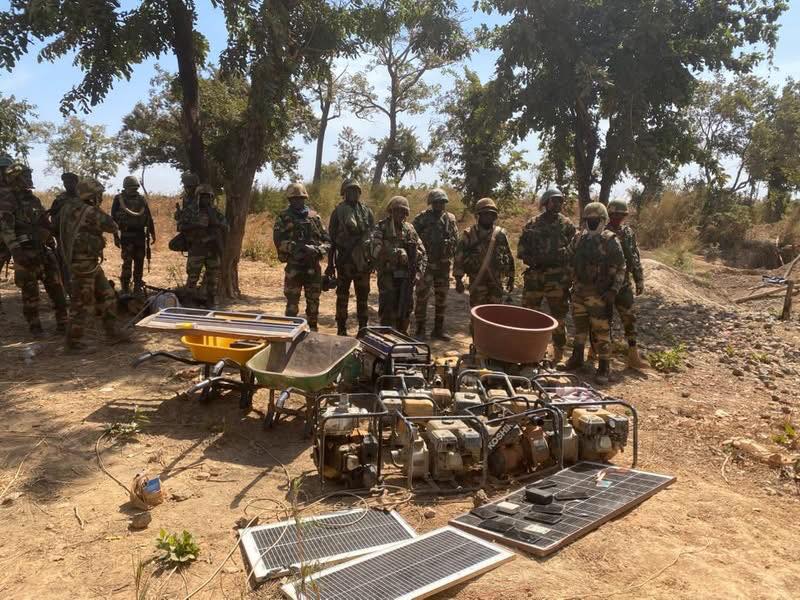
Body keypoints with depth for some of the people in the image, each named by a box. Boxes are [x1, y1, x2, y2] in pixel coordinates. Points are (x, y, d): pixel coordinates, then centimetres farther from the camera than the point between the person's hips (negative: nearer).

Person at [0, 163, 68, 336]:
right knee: (30, 291, 1)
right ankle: (34, 325, 12)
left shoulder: (33, 199, 15)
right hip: (25, 252, -6)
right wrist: (15, 250, -28)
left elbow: (46, 224, 21)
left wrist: (53, 246, 19)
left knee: (56, 287, 4)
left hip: (43, 250, 6)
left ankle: (63, 321, 10)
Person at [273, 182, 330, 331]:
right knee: (292, 304, 0)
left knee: (313, 302, 11)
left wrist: (318, 250, -14)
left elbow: (327, 240, 7)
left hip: (313, 267, 3)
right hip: (294, 267, -3)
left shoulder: (314, 217, 9)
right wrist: (295, 247, -25)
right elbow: (278, 240, -11)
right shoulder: (283, 218, 1)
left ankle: (313, 331, 24)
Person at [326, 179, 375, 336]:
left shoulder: (367, 212, 8)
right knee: (342, 296, 4)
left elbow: (374, 236, 10)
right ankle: (342, 330, 12)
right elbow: (332, 239, 1)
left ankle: (363, 329, 18)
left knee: (363, 297, 8)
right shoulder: (338, 212, 0)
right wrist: (330, 264, -2)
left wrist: (374, 258, 5)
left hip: (363, 261, 2)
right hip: (344, 261, -2)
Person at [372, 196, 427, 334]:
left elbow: (421, 252, 10)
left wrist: (418, 272, -1)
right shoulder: (382, 228, -3)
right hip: (388, 277, -4)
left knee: (405, 312, 11)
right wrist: (397, 253, -23)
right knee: (388, 313, -1)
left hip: (406, 277, 4)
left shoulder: (410, 229, 9)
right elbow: (376, 251, -16)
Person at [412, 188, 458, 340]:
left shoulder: (450, 218, 8)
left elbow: (456, 238, 12)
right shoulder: (422, 218, -6)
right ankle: (420, 330, 5)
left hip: (444, 264, 5)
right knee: (422, 296, -3)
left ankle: (438, 329, 22)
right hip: (426, 263, -5)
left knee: (441, 297, 11)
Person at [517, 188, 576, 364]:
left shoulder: (567, 225, 3)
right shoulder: (532, 224, 8)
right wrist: (533, 260, -9)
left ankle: (558, 355, 18)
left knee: (559, 317, 5)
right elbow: (521, 250, 9)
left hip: (558, 278, -2)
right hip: (534, 276, 2)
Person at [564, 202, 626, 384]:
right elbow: (571, 263, 18)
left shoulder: (610, 241, -6)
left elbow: (620, 269, -6)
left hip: (600, 294, -5)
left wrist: (614, 290, -14)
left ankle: (604, 366, 4)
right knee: (579, 326, 16)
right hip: (579, 291, 5)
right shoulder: (578, 239, 9)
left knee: (601, 330, -4)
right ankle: (577, 358, 29)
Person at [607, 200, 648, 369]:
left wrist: (639, 280, 9)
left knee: (629, 317, 1)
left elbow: (635, 258, 12)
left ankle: (633, 356, 5)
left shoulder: (628, 232, 7)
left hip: (623, 283, 4)